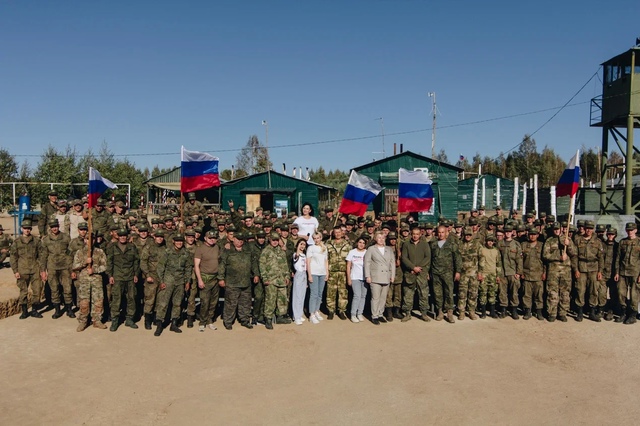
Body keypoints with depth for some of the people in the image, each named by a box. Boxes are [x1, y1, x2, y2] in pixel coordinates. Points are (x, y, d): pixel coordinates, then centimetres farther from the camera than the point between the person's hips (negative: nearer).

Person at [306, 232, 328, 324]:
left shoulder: (324, 248, 13)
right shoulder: (311, 247, -1)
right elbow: (308, 262, -4)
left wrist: (327, 273, 9)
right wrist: (309, 275, -10)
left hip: (322, 273, 5)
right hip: (313, 273, -5)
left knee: (320, 294, 7)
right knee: (314, 294, -8)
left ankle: (317, 312, 18)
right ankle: (311, 315, -5)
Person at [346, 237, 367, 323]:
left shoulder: (367, 253, 2)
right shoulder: (352, 252, 2)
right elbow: (348, 266, 5)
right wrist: (348, 278, 0)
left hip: (365, 277, 2)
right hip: (355, 277, -2)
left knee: (363, 296, 4)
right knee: (357, 295, -10)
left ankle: (360, 314, 14)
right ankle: (353, 315, -2)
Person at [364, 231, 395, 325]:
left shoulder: (389, 249, 15)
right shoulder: (371, 249, 5)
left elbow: (392, 263, 13)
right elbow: (367, 263, 1)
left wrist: (393, 275, 6)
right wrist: (367, 276, -5)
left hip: (386, 278, 4)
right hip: (375, 278, -4)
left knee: (383, 298, 8)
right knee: (375, 298, -5)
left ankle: (380, 314, 20)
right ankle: (374, 316, 3)